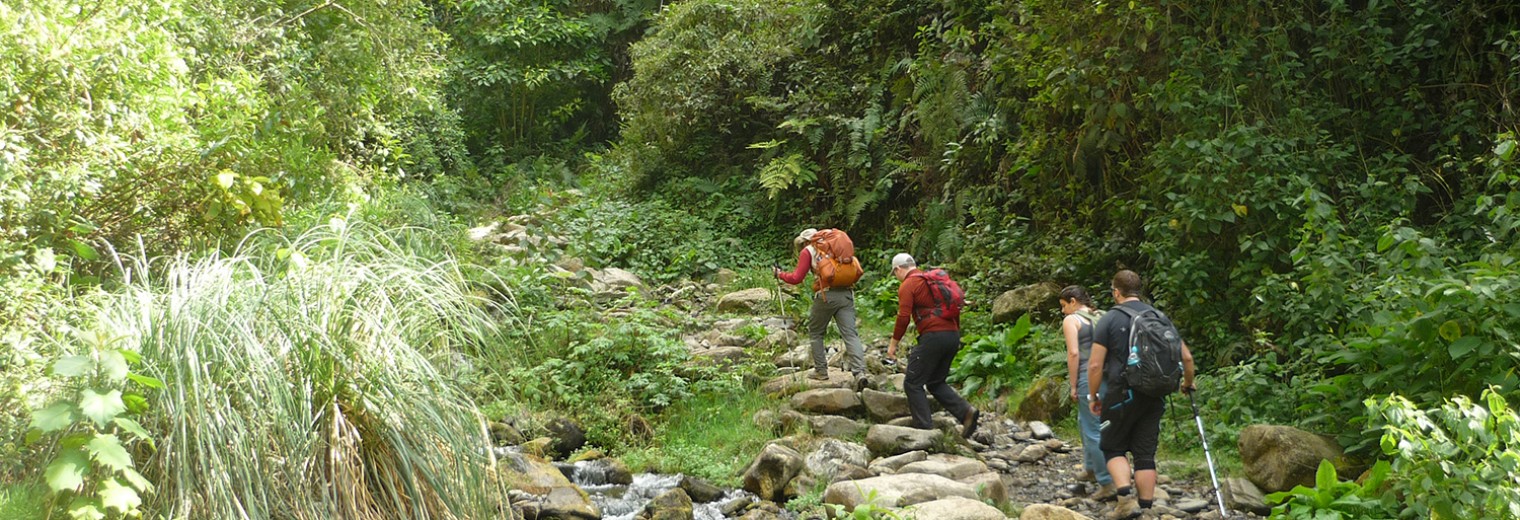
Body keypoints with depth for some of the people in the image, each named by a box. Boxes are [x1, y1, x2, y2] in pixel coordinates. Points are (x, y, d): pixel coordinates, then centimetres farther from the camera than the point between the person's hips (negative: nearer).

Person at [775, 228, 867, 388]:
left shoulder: (807, 251, 7)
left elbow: (796, 278, 5)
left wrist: (780, 274, 20)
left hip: (826, 295, -4)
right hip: (846, 294, 4)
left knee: (815, 333, 16)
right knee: (850, 334, -3)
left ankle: (821, 371, 16)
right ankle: (859, 372, -17)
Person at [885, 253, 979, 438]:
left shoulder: (907, 286, -3)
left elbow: (903, 318, -11)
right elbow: (955, 307, 21)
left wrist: (893, 344, -2)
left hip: (933, 336, -8)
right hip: (952, 335, 8)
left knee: (913, 384, 1)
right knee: (936, 383, 19)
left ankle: (925, 428, -5)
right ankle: (966, 412, 0)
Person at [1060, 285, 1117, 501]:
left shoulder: (1071, 320, -4)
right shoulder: (1100, 318, 16)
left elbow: (1073, 353, -13)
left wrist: (1073, 385, -8)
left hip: (1088, 378, -8)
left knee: (1093, 432, -3)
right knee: (1085, 422, 26)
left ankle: (1107, 483, -5)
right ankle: (1091, 469, 37)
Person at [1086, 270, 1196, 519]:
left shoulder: (1108, 320, -5)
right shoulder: (1160, 317, 9)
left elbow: (1095, 365, -11)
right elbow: (1186, 357, 10)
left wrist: (1092, 396, 1)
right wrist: (1188, 383, 28)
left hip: (1122, 395, -4)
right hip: (1154, 396, 4)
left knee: (1113, 448, 10)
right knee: (1145, 454, 10)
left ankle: (1125, 498, -7)